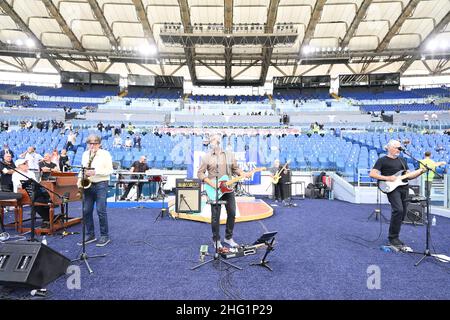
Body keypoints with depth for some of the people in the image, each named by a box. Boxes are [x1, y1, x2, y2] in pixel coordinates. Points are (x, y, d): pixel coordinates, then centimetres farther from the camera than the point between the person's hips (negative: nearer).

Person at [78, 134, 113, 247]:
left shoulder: (105, 154, -4)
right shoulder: (85, 154, 13)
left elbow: (109, 170, -7)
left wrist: (95, 172, -18)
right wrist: (80, 179, 5)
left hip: (101, 184, -6)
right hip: (88, 184, 6)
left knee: (101, 210, -6)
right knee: (86, 211, 6)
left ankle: (105, 236, 6)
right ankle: (90, 235, 21)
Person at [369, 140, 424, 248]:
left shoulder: (402, 160, 21)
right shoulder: (382, 160, 1)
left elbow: (408, 176, 19)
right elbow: (372, 174, -7)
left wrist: (421, 171, 5)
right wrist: (387, 178, -14)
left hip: (404, 188, 7)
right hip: (392, 188, -7)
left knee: (403, 212, 6)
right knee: (398, 210, -21)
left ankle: (395, 236, 21)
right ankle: (393, 237, -7)